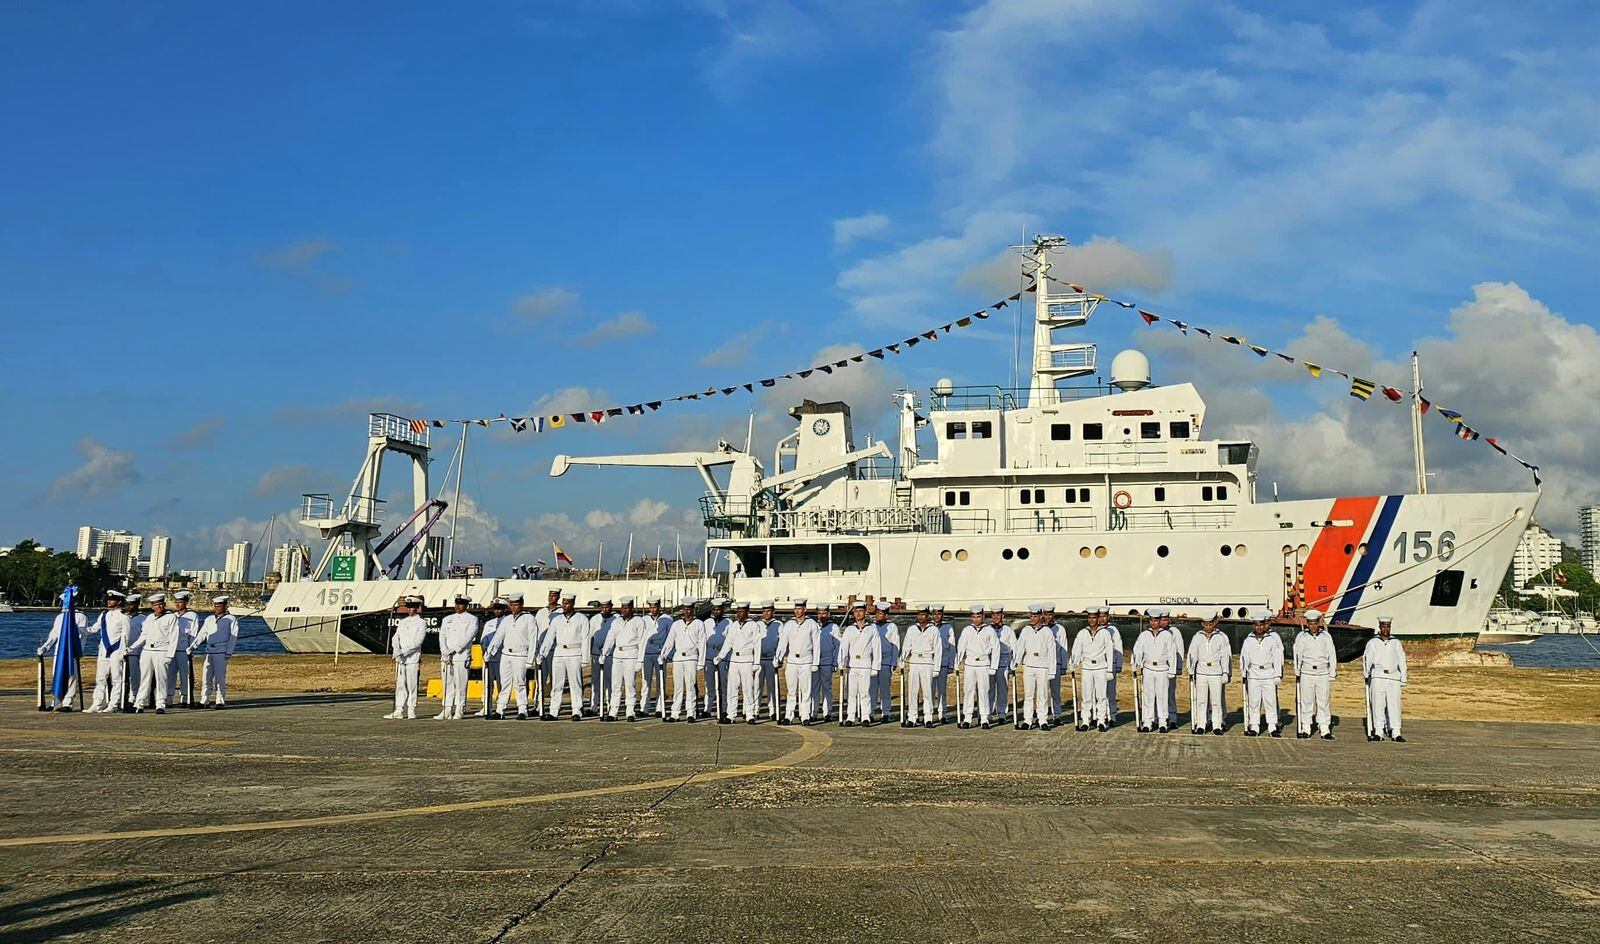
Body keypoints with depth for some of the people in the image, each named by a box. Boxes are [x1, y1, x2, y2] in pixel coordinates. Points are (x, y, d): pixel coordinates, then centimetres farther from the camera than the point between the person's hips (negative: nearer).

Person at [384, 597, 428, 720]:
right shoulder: (402, 622, 17)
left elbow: (417, 642, -11)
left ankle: (411, 711, 1)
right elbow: (395, 638, 7)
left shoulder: (421, 623, -1)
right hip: (400, 659, 6)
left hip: (413, 659, -5)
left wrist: (403, 652, -17)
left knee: (412, 685, -4)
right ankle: (399, 711, 5)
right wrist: (396, 651, -11)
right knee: (400, 685, 4)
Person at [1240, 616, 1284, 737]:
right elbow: (1244, 657, 8)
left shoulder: (1273, 639, 5)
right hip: (1253, 674, 1)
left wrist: (1278, 675, -2)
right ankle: (1254, 727, 6)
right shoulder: (1248, 641, 8)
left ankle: (1273, 727, 4)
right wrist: (1244, 674, 0)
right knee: (1253, 702, 1)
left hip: (1269, 674, -1)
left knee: (1271, 701, -2)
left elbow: (1277, 658, 3)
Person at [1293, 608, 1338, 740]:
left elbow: (1332, 656, 8)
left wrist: (1332, 675, 4)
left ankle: (1325, 730, 1)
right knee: (1306, 702, 1)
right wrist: (1297, 673, 0)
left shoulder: (1326, 637, 6)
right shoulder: (1301, 637, 4)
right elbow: (1298, 655, 5)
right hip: (1306, 673, 0)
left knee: (1323, 703, -1)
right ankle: (1305, 729, 7)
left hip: (1323, 674, 0)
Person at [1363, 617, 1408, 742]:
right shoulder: (1373, 642, 10)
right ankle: (1378, 732, -1)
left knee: (1394, 705, -4)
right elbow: (1367, 658, 2)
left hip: (1394, 677, 1)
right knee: (1378, 705, -4)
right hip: (1378, 677, -1)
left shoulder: (1396, 643, 15)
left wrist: (1403, 679, 9)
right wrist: (1366, 673, -10)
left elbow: (1401, 661, 15)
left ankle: (1396, 732, -3)